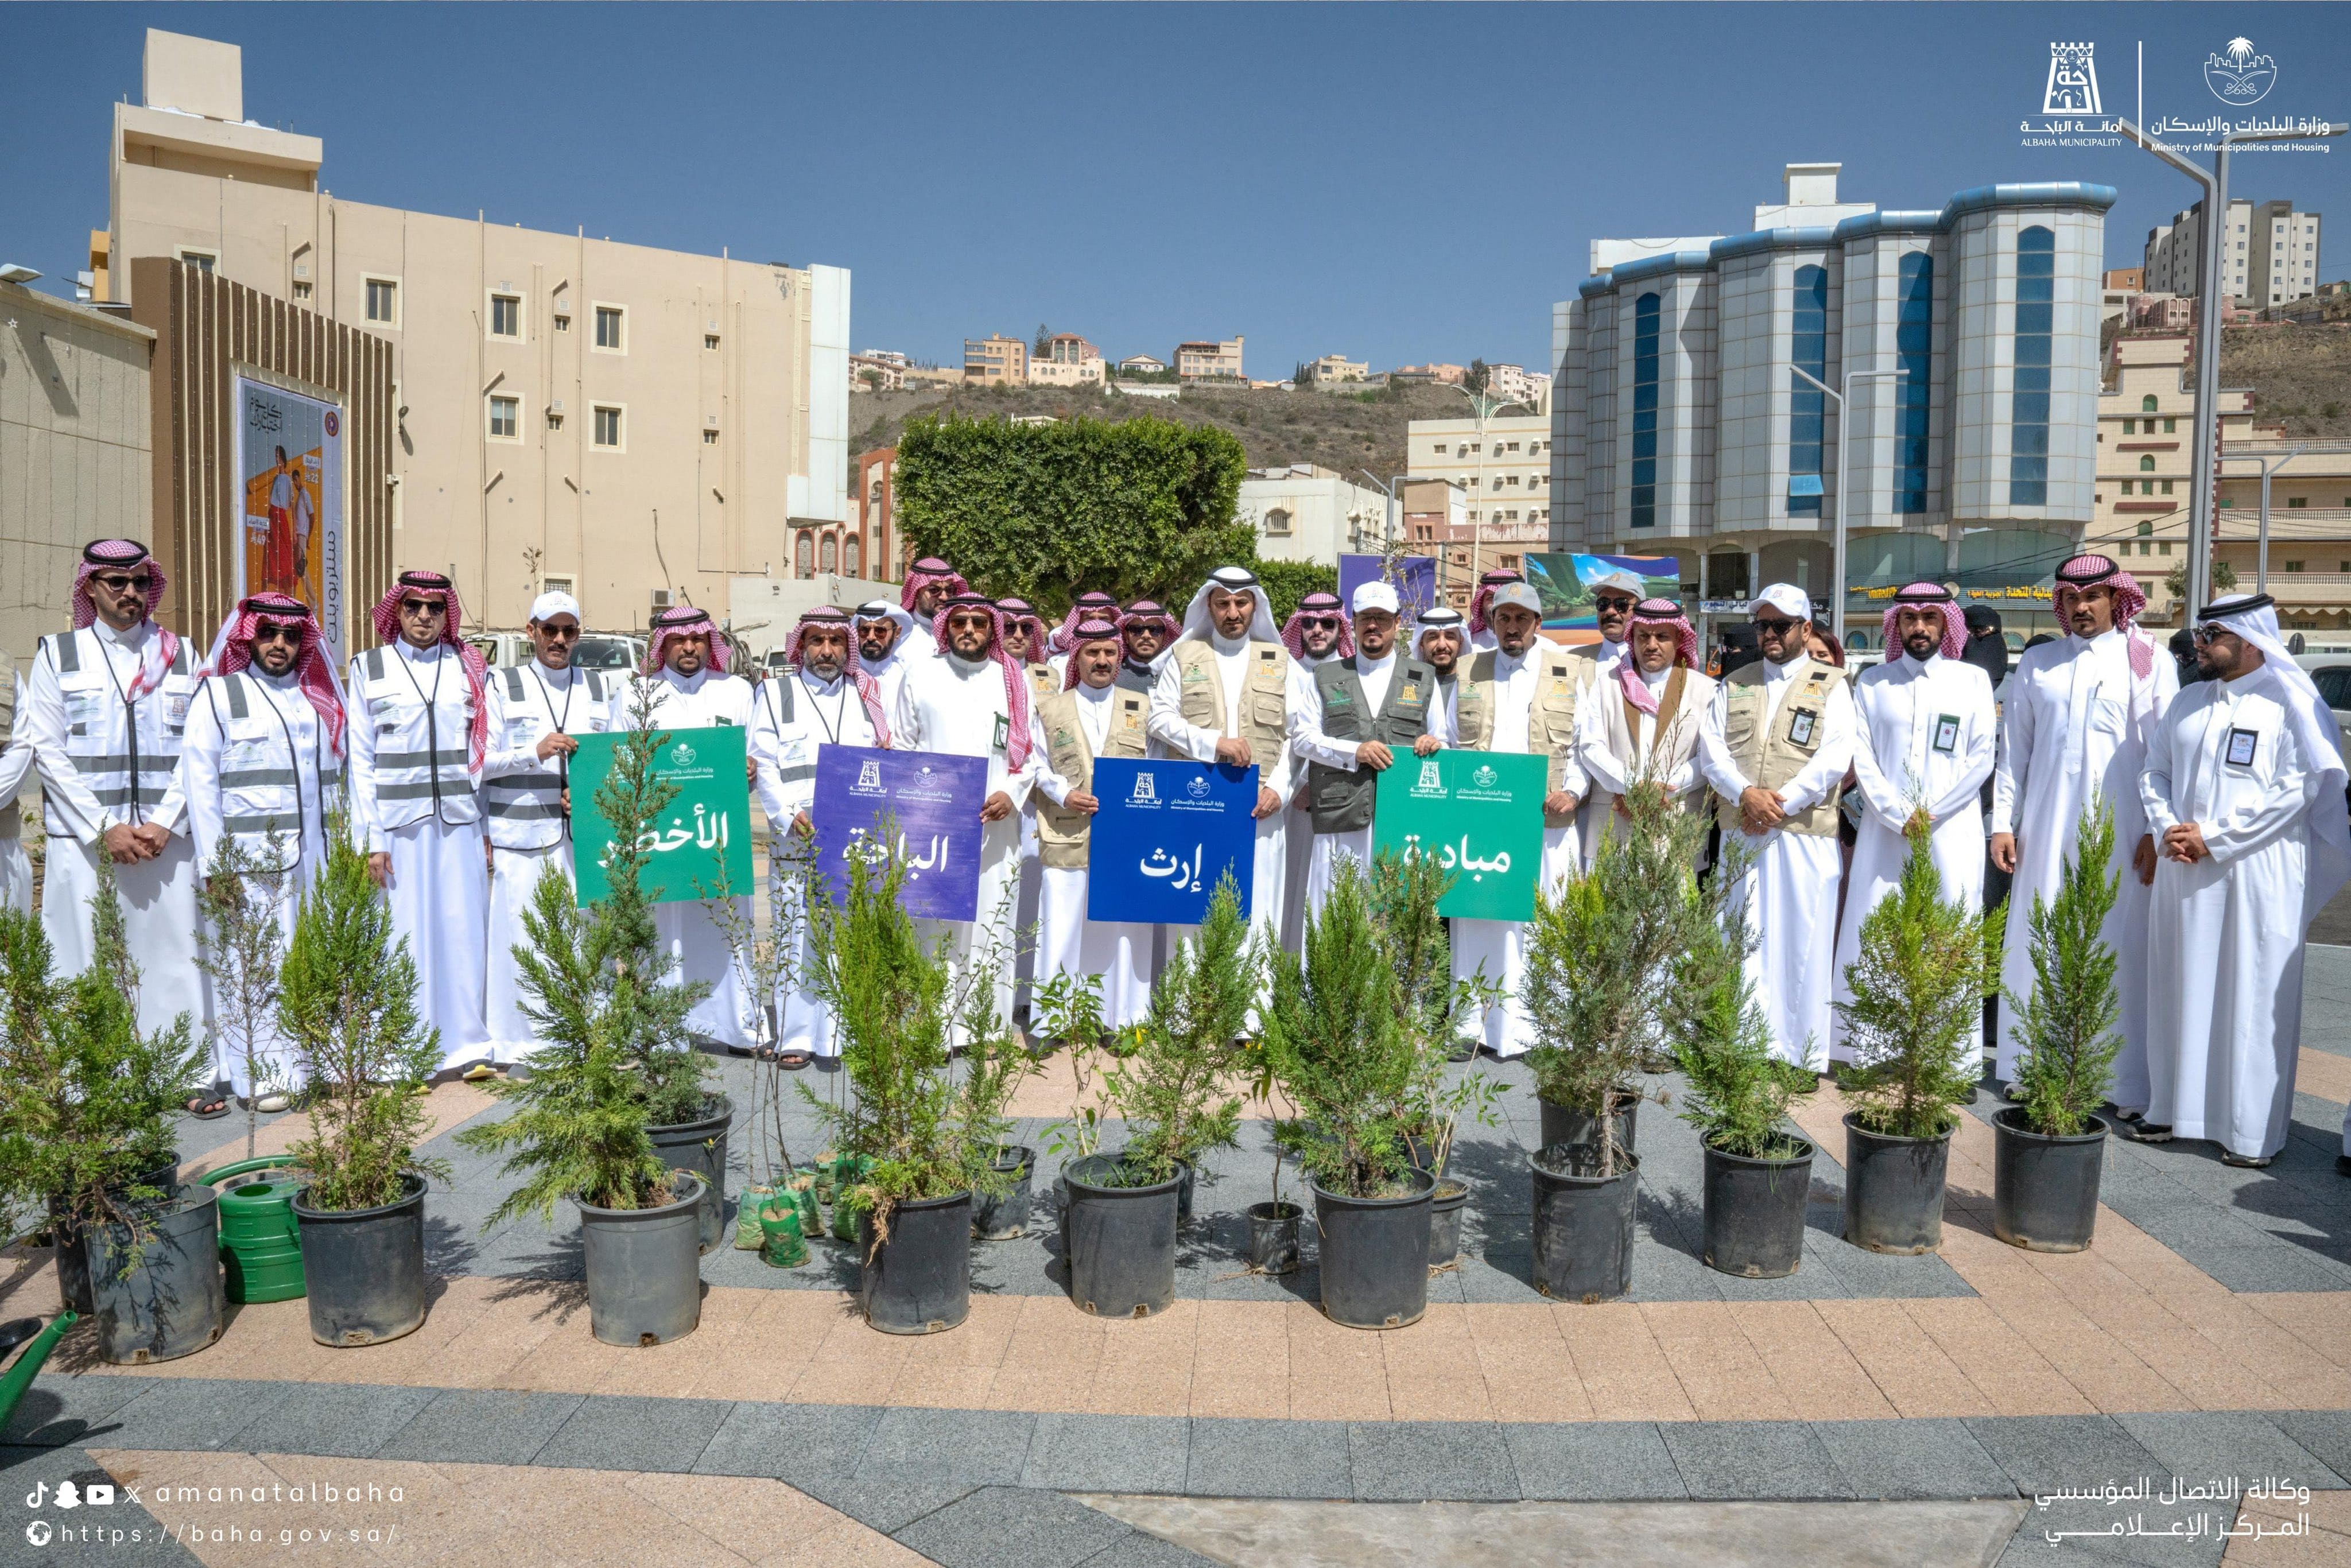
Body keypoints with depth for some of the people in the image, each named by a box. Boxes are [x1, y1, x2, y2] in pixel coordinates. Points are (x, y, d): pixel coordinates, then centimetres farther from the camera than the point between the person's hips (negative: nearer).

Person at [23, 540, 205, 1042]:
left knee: (171, 960, -2)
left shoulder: (181, 656, 12)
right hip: (85, 843, -1)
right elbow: (47, 752, 1)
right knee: (87, 971, -3)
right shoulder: (57, 655, 9)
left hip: (168, 841, 1)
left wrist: (164, 824, -7)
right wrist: (104, 830, -8)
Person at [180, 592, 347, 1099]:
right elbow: (199, 780, -3)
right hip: (248, 861, -4)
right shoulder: (219, 694, 3)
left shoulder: (319, 700, 17)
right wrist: (213, 864, -10)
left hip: (312, 859, 4)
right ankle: (259, 1076, 3)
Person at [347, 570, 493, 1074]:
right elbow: (360, 759, 4)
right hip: (398, 821, -1)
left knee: (464, 928, 2)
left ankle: (466, 1043, 12)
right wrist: (370, 838, -2)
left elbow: (485, 752, 10)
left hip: (459, 819, 1)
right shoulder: (369, 669, 6)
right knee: (406, 933, 0)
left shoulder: (470, 668, 11)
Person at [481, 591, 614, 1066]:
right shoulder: (503, 686, 7)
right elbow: (482, 763, 1)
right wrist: (535, 753, -14)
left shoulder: (601, 688, 15)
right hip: (523, 835, -2)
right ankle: (518, 1043, 7)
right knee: (522, 934, -3)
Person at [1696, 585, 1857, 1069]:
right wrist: (1745, 793, -12)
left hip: (1805, 835, -3)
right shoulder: (1735, 684, 16)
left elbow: (1835, 757, -5)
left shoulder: (1831, 686, 6)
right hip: (1740, 833, 3)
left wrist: (1782, 803, -14)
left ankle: (1805, 1054, 3)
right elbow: (1711, 748, 6)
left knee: (1804, 943, -3)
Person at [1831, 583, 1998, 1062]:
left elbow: (1981, 758, 1)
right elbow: (1861, 757, 2)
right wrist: (1899, 815, -9)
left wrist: (1931, 812, -8)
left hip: (1952, 831, -1)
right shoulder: (1872, 682, 9)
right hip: (1884, 831, 1)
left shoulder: (1973, 680, 7)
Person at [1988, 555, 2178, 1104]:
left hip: (2121, 831, -3)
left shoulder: (2147, 661, 3)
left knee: (2121, 951, -2)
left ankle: (2126, 1083, 3)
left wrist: (2157, 830, -6)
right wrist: (2003, 822, 7)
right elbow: (2013, 750, 12)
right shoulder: (2037, 664, 11)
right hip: (2047, 831, 3)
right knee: (2041, 949, 4)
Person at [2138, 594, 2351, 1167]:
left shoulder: (2292, 704, -6)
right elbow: (2155, 772, 16)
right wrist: (2167, 829, -3)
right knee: (2179, 989, 10)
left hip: (2257, 877, -5)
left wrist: (2211, 838, -14)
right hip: (2182, 872, 6)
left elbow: (2299, 790, -13)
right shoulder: (2187, 702, 13)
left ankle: (2252, 1130, 7)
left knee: (2252, 999, -1)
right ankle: (2173, 1107, 20)